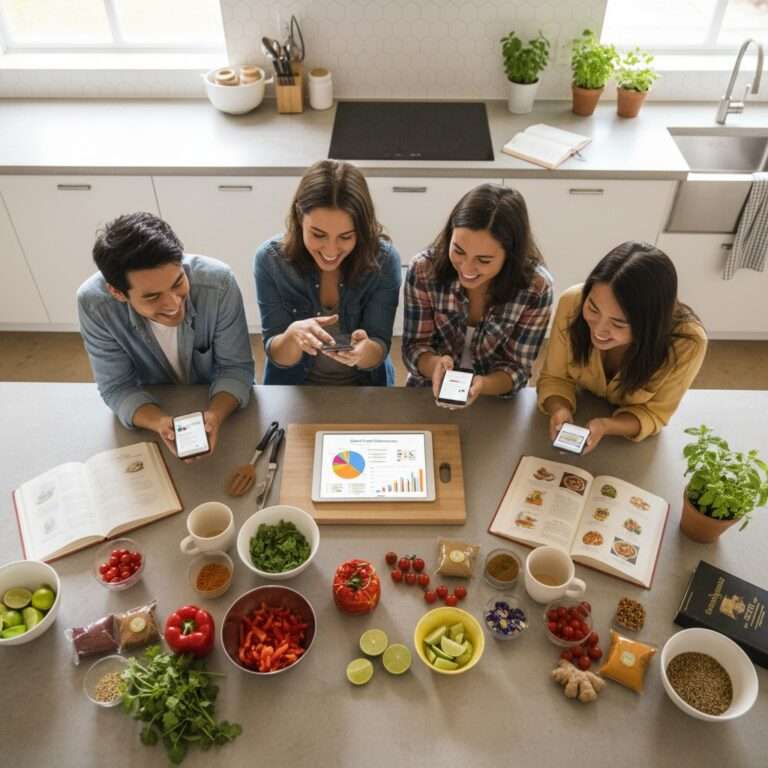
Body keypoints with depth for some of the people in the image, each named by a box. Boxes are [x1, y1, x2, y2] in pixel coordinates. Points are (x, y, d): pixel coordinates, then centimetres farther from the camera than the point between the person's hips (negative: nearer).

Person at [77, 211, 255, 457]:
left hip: (219, 400, -1)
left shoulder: (218, 282, -29)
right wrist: (160, 423, -37)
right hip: (154, 406, 1)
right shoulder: (93, 303, -26)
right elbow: (117, 388, -17)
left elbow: (236, 367, -18)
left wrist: (214, 415, -38)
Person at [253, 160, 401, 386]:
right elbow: (275, 355, -9)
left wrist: (363, 349, -32)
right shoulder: (270, 259, -13)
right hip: (293, 390, 0)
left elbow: (379, 352, -11)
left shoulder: (384, 260, -14)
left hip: (364, 389, 0)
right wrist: (293, 336, -30)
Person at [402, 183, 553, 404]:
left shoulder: (536, 288, -17)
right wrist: (436, 365, -30)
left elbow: (517, 368, -12)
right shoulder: (423, 270, -16)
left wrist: (482, 385, -32)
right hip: (429, 395, 0)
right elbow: (414, 346, -9)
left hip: (495, 402, 0)